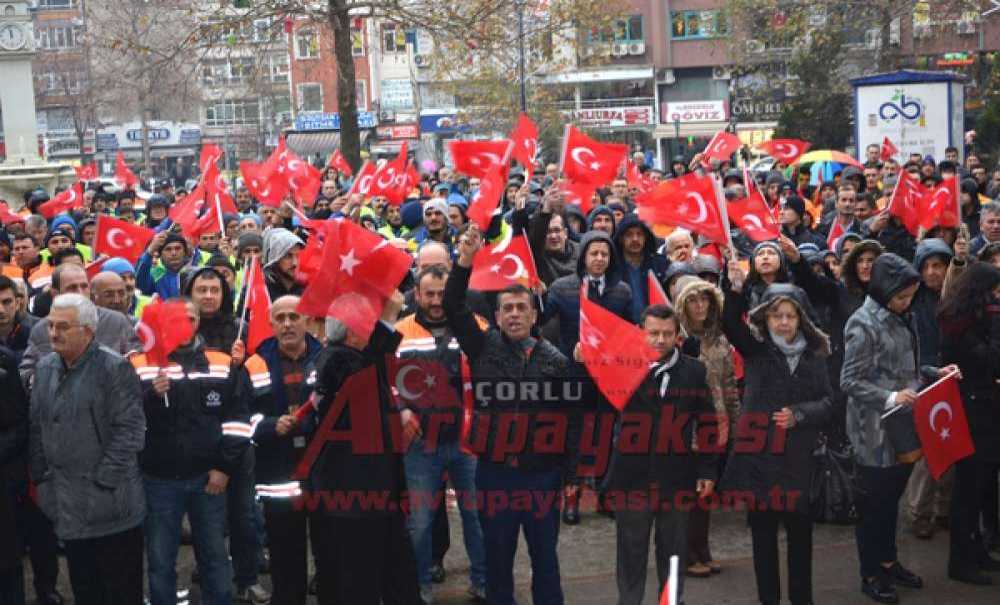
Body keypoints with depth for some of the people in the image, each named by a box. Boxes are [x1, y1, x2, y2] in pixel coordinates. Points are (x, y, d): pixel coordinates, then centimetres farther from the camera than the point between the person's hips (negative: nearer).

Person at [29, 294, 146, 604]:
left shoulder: (115, 367, -11)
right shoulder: (45, 367, 10)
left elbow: (130, 428, -14)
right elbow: (37, 426, 15)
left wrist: (103, 481, -16)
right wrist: (40, 476, 9)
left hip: (109, 502, -6)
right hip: (68, 504, 6)